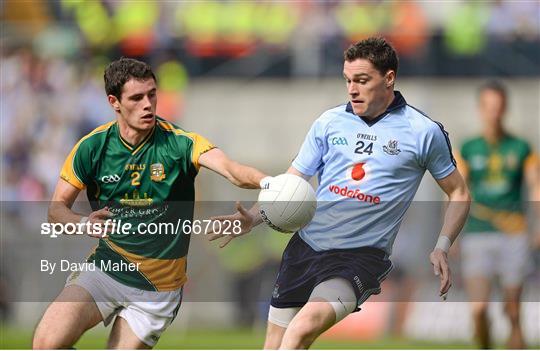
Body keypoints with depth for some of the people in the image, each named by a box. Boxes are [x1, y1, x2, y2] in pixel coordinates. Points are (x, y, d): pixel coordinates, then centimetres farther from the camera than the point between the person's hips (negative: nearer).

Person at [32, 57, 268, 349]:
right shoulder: (93, 147, -5)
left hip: (158, 286, -1)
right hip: (105, 268, 1)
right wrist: (83, 223, -22)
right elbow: (57, 208, 1)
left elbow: (231, 169, -29)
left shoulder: (179, 143, -12)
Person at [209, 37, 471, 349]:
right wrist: (252, 218, -7)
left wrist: (441, 248, -6)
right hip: (306, 245, 5)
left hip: (362, 254, -5)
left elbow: (459, 193, 9)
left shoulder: (424, 132, 0)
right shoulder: (330, 122, 9)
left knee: (306, 325, -31)